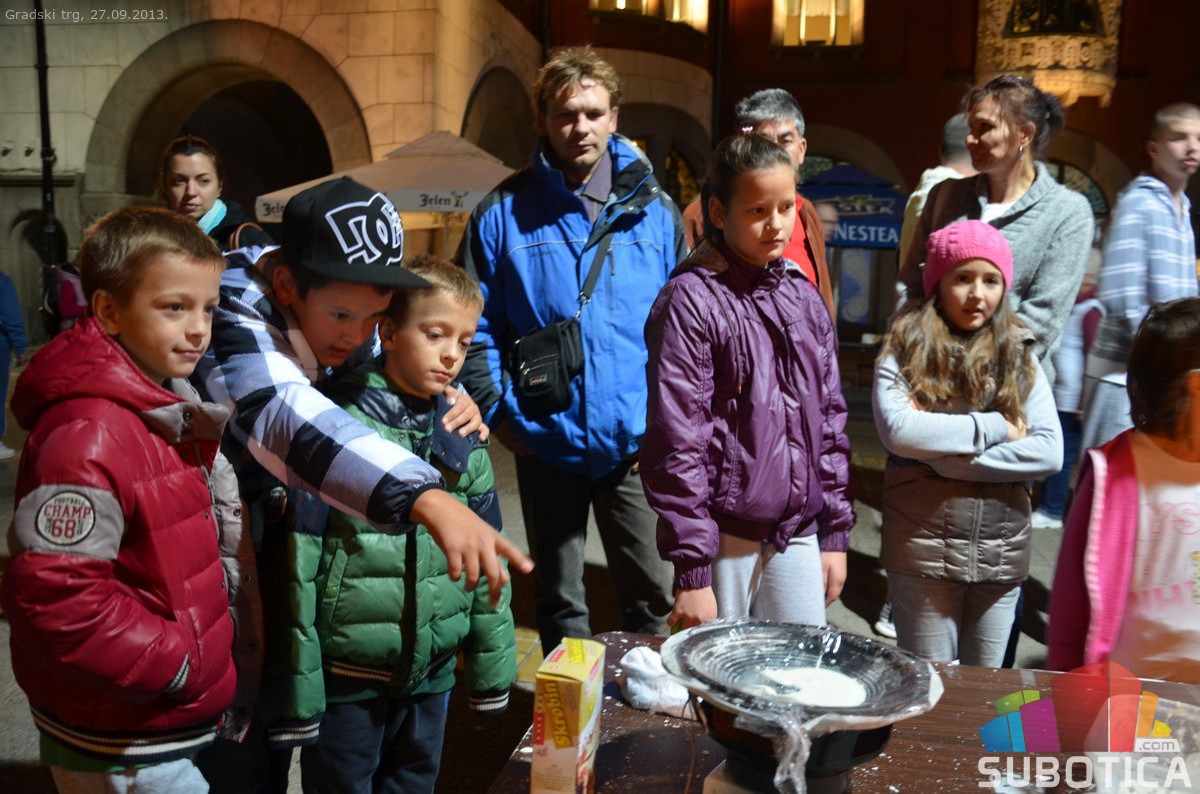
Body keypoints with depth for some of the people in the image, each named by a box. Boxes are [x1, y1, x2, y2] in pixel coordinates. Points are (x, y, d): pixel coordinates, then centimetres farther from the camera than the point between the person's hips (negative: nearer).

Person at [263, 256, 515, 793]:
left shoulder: (463, 438, 2)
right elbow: (296, 563, -14)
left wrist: (492, 669, 11)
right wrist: (296, 688, -12)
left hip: (432, 675, 5)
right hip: (346, 681, -4)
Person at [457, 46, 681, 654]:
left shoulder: (654, 210, 1)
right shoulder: (504, 212, -2)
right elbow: (476, 325, 3)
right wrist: (499, 411, -5)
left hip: (635, 444, 0)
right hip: (545, 443, 0)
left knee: (653, 594, 9)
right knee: (557, 600, 16)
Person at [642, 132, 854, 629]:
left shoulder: (803, 295, 8)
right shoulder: (692, 299, -10)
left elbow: (830, 417, 13)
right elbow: (676, 442, -12)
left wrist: (835, 531, 11)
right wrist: (691, 570, -13)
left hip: (800, 531, 5)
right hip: (727, 534, -5)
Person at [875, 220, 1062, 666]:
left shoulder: (1020, 357, 5)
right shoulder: (904, 350, -2)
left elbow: (1050, 453, -6)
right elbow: (897, 430, -19)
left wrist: (944, 457, -14)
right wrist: (997, 428, -12)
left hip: (1002, 551, 3)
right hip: (923, 548, -2)